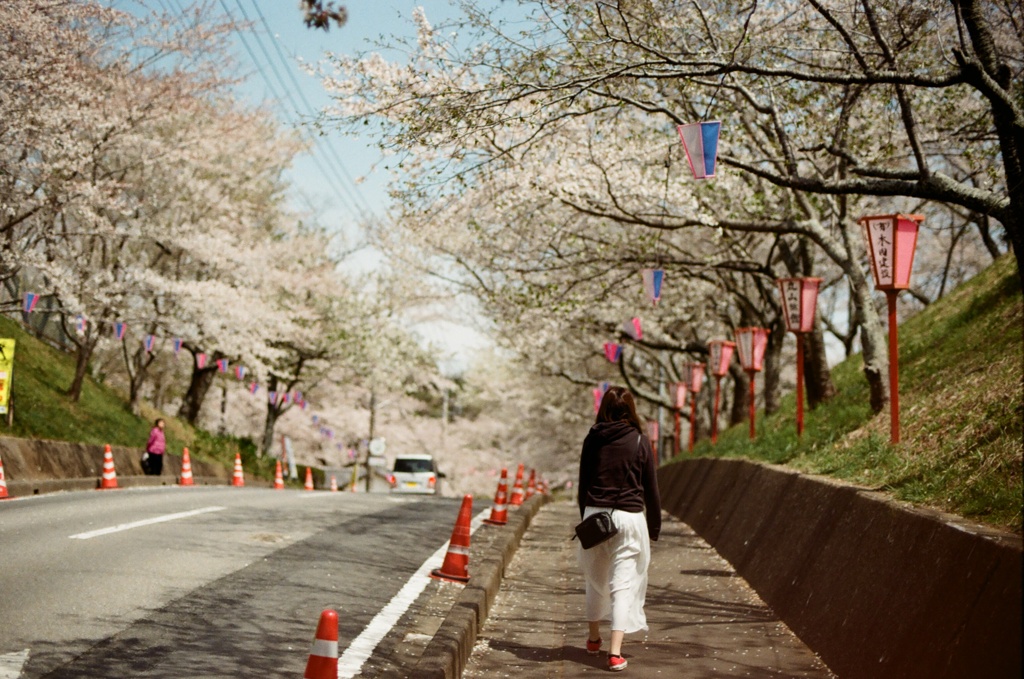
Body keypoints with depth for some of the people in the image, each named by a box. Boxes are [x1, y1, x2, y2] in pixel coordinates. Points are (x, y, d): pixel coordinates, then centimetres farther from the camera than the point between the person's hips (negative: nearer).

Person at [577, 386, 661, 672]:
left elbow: (583, 484, 7)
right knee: (624, 584, -1)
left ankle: (594, 638, 36)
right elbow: (650, 488, 0)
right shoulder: (639, 441, -3)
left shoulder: (592, 440, 2)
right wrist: (654, 526, 9)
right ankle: (615, 651, -10)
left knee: (596, 579, 20)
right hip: (628, 517, -3)